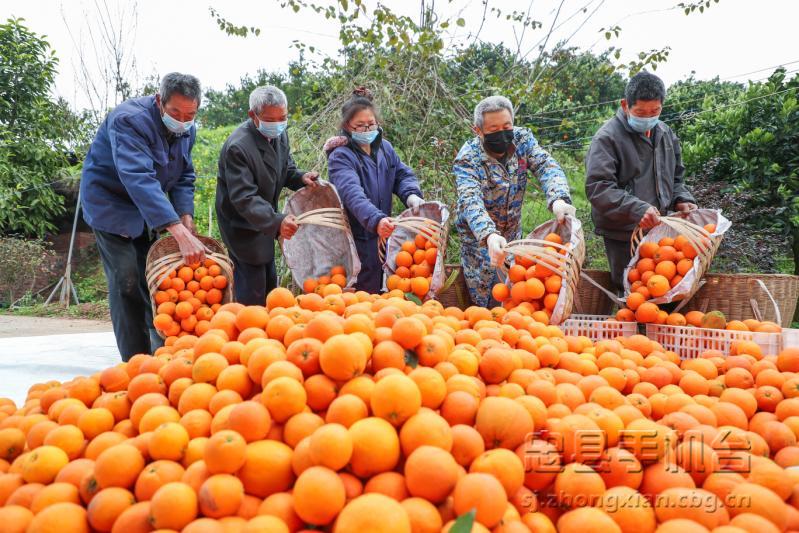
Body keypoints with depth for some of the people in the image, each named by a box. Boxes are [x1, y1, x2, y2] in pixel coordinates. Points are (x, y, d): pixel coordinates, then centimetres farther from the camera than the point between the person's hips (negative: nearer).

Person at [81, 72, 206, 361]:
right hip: (112, 204, -7)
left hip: (152, 209, 7)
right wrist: (180, 233, -53)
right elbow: (139, 179, -43)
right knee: (127, 281, -12)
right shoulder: (129, 120, -29)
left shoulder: (187, 129, -5)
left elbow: (185, 177, 2)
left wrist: (186, 217, -18)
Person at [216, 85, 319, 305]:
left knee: (269, 284, 21)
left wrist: (301, 177, -10)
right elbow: (244, 198, -32)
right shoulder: (237, 147, -28)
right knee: (252, 295, -3)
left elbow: (286, 170, 13)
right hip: (244, 228, -8)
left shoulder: (280, 134, -2)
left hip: (265, 223, 9)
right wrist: (276, 221, -45)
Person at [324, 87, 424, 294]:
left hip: (383, 235, 6)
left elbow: (403, 175, 4)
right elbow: (352, 193, -30)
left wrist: (412, 195, -20)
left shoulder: (385, 147, 8)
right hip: (358, 240, -6)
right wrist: (376, 220, -47)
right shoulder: (340, 156, -14)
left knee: (380, 289, 16)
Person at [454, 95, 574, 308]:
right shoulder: (467, 158, -24)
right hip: (479, 237, -4)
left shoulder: (522, 139, -11)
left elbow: (547, 167, -23)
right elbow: (470, 202, -38)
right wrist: (490, 235, -56)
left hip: (513, 233, 4)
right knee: (485, 302, 0)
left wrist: (558, 199, -46)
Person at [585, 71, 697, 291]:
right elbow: (597, 187, -22)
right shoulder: (607, 137, -14)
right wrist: (637, 209, -31)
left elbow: (675, 177, 22)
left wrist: (681, 200, 1)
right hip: (622, 234, -6)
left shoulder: (666, 134, 10)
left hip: (658, 228, 7)